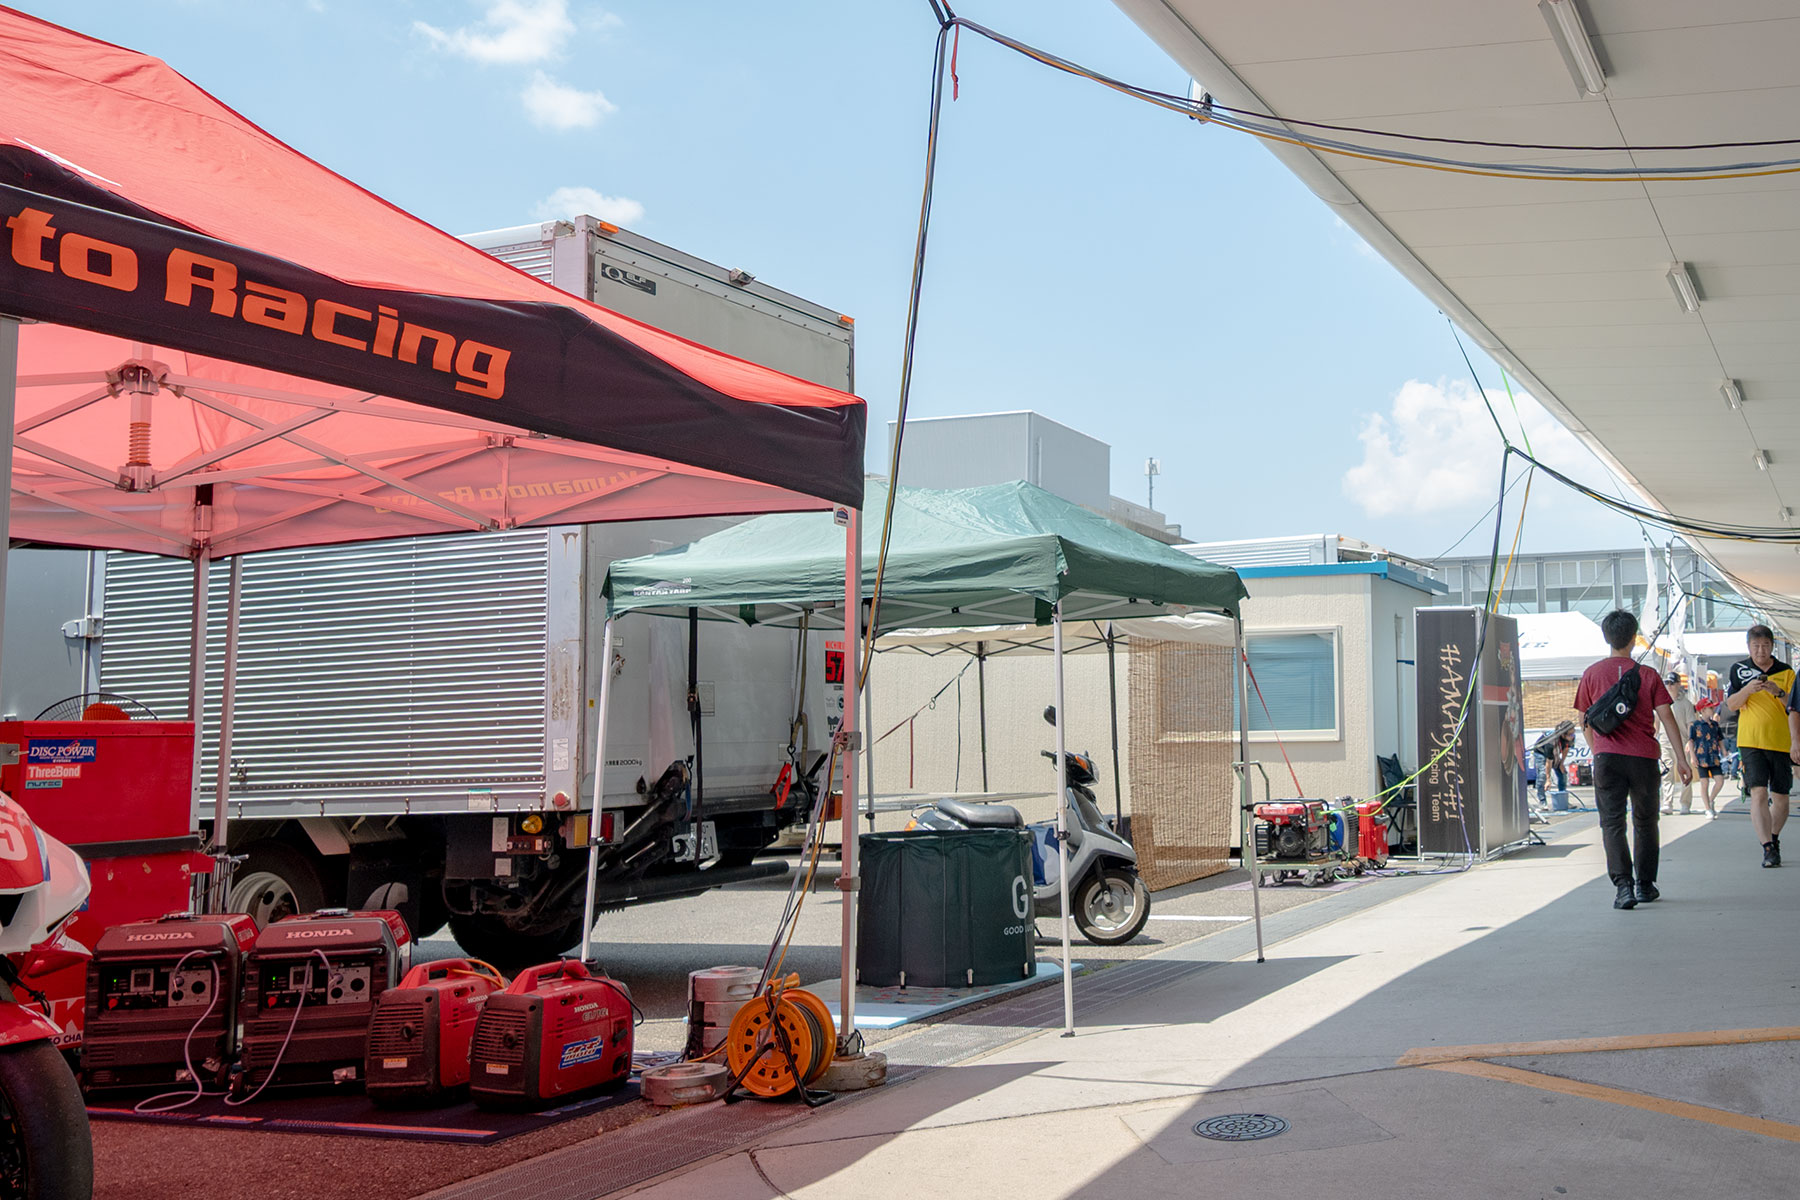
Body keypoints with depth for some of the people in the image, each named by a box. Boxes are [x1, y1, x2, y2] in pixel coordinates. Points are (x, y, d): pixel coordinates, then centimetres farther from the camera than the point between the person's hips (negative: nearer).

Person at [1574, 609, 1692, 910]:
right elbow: (1666, 718, -3)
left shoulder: (1592, 674, 2)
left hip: (1607, 757, -1)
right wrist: (1681, 759, 1)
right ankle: (1645, 885, 24)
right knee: (1645, 821, 16)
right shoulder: (1648, 675, 0)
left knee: (1612, 822, -1)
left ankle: (1623, 885, -16)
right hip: (1644, 757, 1)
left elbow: (1584, 719, 10)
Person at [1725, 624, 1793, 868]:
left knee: (1780, 797, 9)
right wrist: (1748, 689, -18)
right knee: (1758, 793, -15)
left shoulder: (1786, 672, 5)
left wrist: (1778, 693, -20)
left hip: (1781, 742, 1)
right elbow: (1730, 704, 0)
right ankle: (1768, 848, -18)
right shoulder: (1739, 669, 6)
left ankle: (1774, 838, 32)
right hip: (1751, 742, -1)